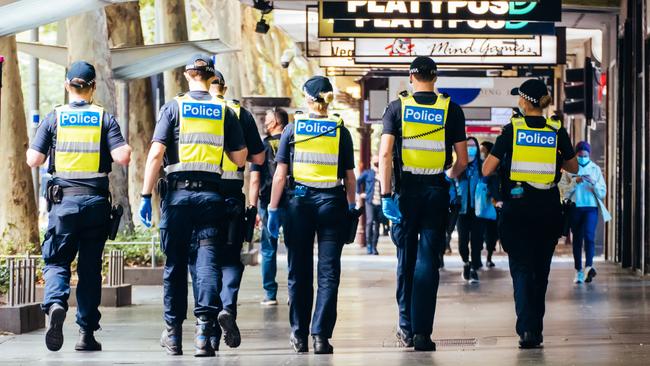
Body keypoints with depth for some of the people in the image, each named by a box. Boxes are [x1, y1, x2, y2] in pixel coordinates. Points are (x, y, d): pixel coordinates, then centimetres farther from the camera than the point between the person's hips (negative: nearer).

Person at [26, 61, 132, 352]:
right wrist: (128, 149, 13)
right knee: (90, 267, 8)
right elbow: (122, 157, -9)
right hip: (96, 200, 1)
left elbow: (33, 160, -1)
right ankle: (86, 333, 9)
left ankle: (55, 304, -27)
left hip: (63, 199, -1)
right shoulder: (104, 118, 2)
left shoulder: (53, 118, 1)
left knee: (56, 261, 4)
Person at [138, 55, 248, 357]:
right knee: (208, 261, -2)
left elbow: (156, 154, -7)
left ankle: (173, 334, 16)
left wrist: (146, 196, -5)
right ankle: (204, 330, -18)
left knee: (175, 263, 8)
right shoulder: (225, 111, 6)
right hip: (211, 194, 0)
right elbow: (240, 159, 8)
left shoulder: (173, 107, 1)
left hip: (177, 193, 0)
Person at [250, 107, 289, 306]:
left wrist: (253, 209, -2)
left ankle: (270, 294, 5)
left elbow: (255, 181, -4)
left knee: (268, 250, 6)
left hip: (269, 204, -2)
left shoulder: (262, 146, -1)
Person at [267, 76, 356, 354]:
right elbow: (349, 177, 4)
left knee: (299, 272, 9)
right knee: (328, 272, 0)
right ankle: (321, 335, -8)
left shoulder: (293, 128, 2)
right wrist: (351, 208, 14)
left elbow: (280, 174, 0)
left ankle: (299, 335, 15)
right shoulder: (340, 131, 3)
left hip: (299, 201, 1)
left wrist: (273, 210, 4)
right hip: (332, 202, -1)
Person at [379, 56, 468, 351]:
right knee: (428, 262, 0)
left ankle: (407, 328, 16)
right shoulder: (451, 110, 2)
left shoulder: (397, 108, 0)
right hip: (436, 191, 0)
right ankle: (422, 332, -4)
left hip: (406, 190, 0)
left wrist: (386, 195, -8)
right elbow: (462, 160, 3)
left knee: (406, 260, 11)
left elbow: (385, 154, -9)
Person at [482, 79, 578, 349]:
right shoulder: (557, 131, 0)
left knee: (521, 268, -1)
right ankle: (536, 330, 20)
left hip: (517, 207, -2)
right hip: (549, 207, 2)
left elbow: (486, 170, -6)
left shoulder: (511, 130, -6)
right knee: (541, 270, 14)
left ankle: (527, 329, -17)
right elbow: (573, 168, 12)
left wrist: (504, 161, 14)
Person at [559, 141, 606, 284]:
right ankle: (578, 271, 9)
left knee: (589, 235, -19)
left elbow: (602, 193, 7)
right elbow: (564, 193, 2)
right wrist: (575, 182, -13)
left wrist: (594, 183, -12)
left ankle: (589, 266, -31)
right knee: (577, 239, 4)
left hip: (591, 208, -1)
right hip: (575, 208, 1)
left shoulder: (595, 169, 9)